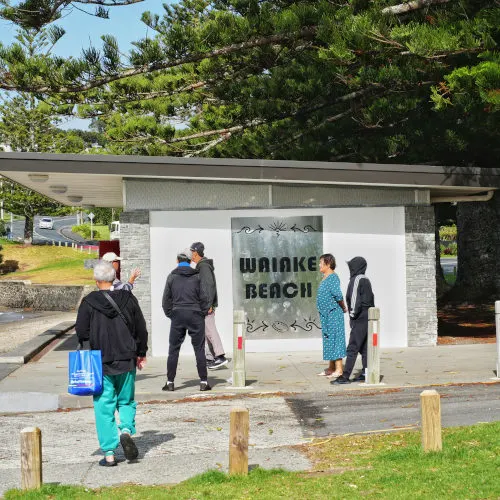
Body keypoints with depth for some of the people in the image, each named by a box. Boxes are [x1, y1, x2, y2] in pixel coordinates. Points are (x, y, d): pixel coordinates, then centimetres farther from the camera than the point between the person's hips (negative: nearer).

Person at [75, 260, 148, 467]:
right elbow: (141, 329, 4)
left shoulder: (89, 302, -9)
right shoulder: (128, 299, -1)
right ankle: (126, 430, -9)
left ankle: (109, 453, 4)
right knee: (126, 401, 18)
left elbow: (81, 332, -6)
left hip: (100, 363, -2)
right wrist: (141, 353, 16)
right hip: (127, 361, 2)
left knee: (104, 406, 5)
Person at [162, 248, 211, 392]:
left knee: (173, 350, 6)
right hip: (195, 315, -1)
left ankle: (170, 382, 4)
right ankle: (203, 382, 1)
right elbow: (203, 297, -1)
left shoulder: (172, 276, 3)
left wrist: (170, 314, 11)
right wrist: (203, 313, 9)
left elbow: (166, 299, 3)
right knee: (199, 349, 3)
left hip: (177, 315, 1)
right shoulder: (197, 276, 1)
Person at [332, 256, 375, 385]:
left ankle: (345, 376, -9)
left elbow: (355, 300, -17)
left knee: (352, 348, -9)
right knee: (364, 348, 12)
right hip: (366, 318, 9)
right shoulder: (366, 280, 14)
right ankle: (365, 373, 14)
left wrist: (353, 314, -8)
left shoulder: (357, 280, -13)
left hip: (359, 320, -9)